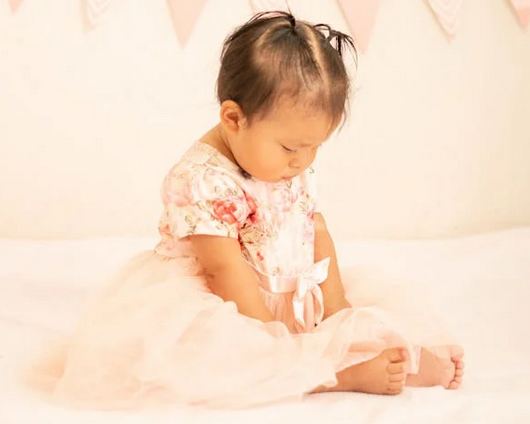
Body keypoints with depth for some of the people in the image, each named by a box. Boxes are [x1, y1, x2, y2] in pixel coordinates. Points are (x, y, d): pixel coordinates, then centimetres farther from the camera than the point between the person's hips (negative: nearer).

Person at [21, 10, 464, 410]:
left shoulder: (295, 169, 2)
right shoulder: (202, 179, -23)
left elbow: (319, 237, 7)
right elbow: (226, 269, -24)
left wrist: (337, 306, -4)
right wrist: (273, 338, -23)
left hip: (293, 303, 9)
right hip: (227, 308, -9)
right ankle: (342, 375, -39)